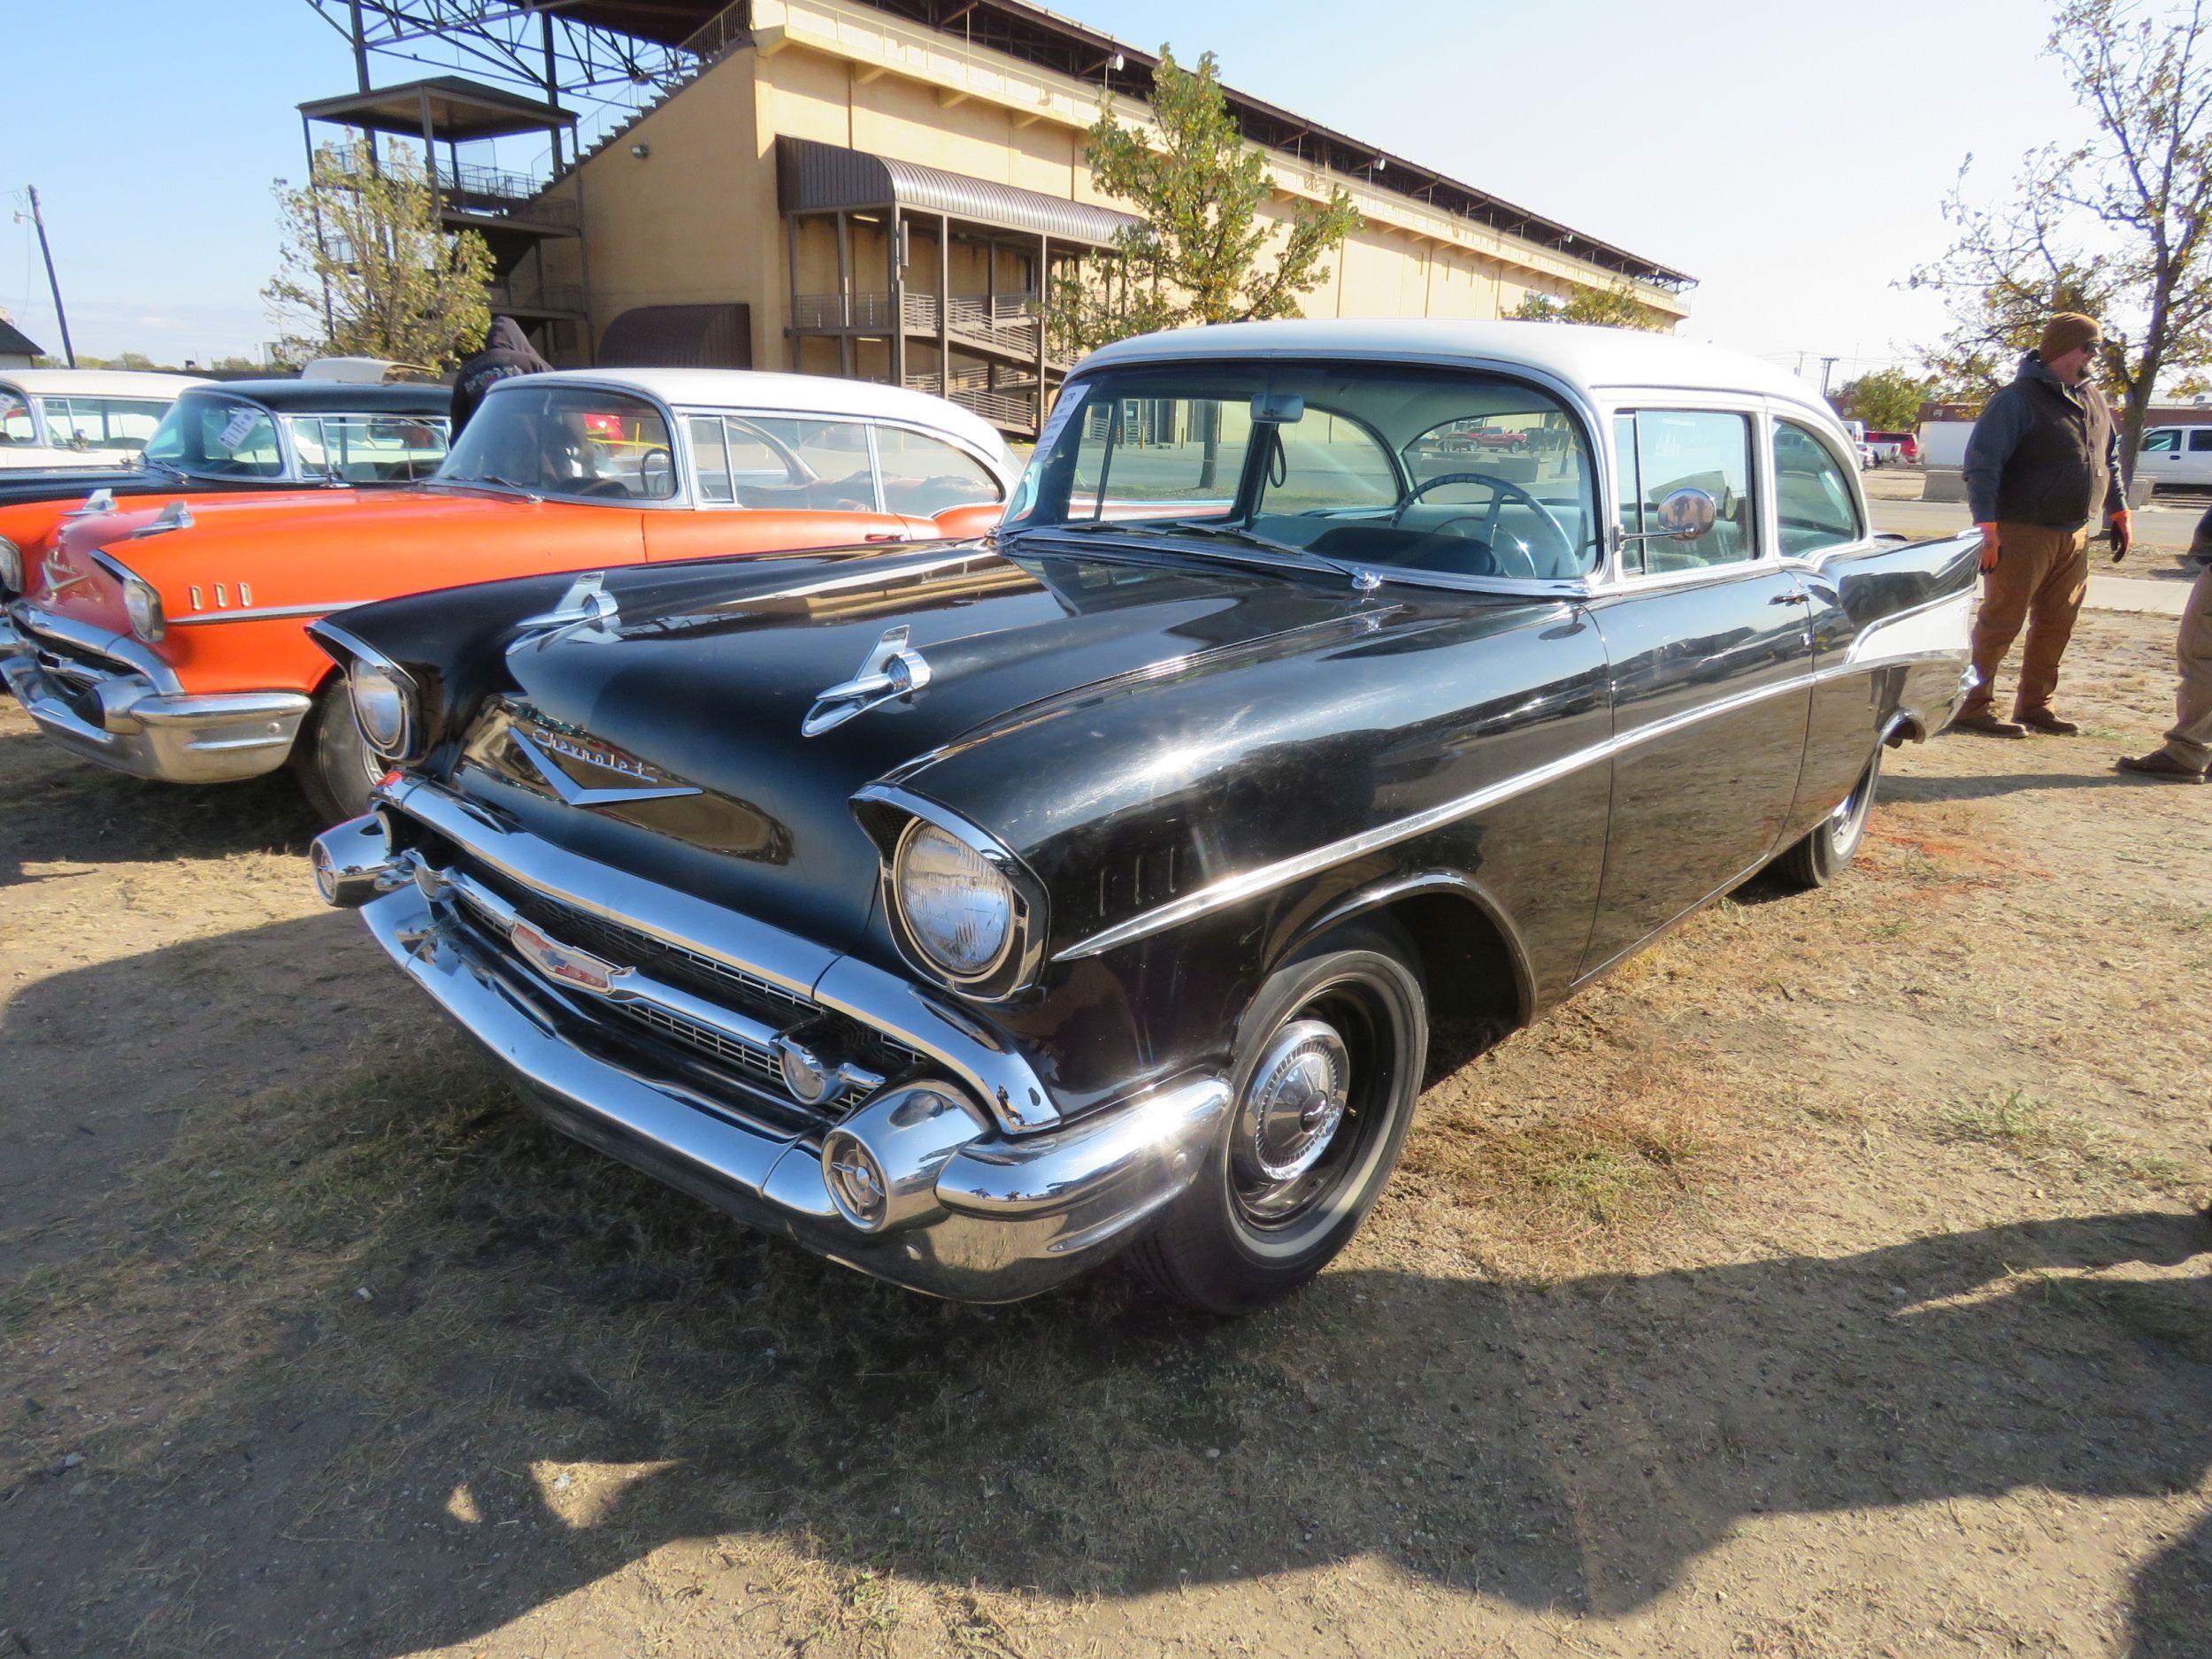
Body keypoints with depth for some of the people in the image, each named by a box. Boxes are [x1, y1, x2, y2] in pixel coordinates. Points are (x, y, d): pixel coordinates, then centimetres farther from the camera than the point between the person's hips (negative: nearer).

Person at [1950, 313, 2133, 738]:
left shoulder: (2094, 401, 15)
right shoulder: (2019, 399, -11)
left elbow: (2109, 460, 27)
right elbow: (1981, 464, -17)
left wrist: (2119, 513, 23)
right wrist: (1987, 528, -24)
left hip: (2075, 537, 8)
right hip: (2024, 534, -8)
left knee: (2056, 626, 10)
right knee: (2000, 622, -7)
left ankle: (2035, 706, 19)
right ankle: (1972, 708, -2)